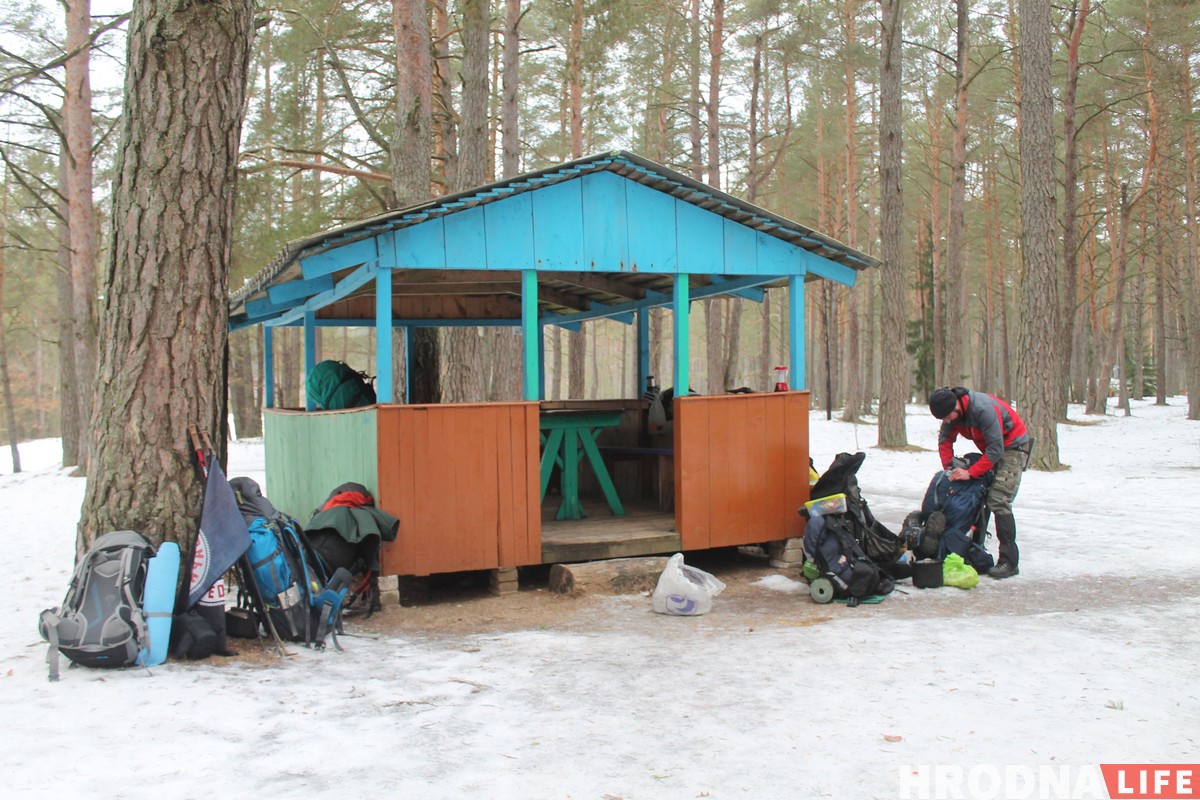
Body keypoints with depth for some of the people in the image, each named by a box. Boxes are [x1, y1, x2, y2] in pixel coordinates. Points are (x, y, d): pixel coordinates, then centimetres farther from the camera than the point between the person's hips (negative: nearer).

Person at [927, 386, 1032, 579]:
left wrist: (970, 473, -30)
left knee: (998, 501, -18)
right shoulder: (951, 411, -10)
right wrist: (949, 469, -7)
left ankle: (1009, 562, -15)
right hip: (990, 448, 8)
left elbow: (996, 449, -31)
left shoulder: (983, 409, -34)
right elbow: (945, 440, 3)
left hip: (1013, 446, -8)